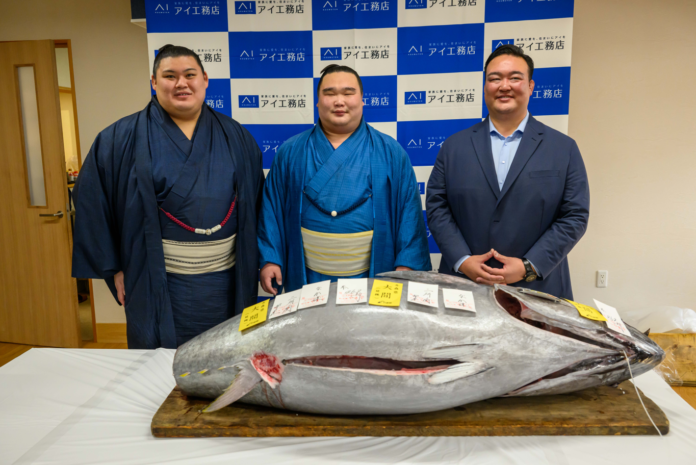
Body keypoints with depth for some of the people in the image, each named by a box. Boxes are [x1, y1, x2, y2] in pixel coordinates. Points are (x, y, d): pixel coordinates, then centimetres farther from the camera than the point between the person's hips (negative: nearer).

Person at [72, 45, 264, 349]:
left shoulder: (234, 136, 5)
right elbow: (92, 203, -2)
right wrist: (113, 267, -4)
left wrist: (253, 261, 5)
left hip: (227, 284, 3)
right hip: (158, 286, -2)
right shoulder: (123, 139, -2)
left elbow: (255, 201, 8)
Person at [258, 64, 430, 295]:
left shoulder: (390, 152, 0)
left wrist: (407, 264, -10)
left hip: (372, 279, 0)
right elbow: (273, 208, 4)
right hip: (307, 280, 1)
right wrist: (270, 259, -4)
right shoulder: (290, 152, 4)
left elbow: (409, 210, -2)